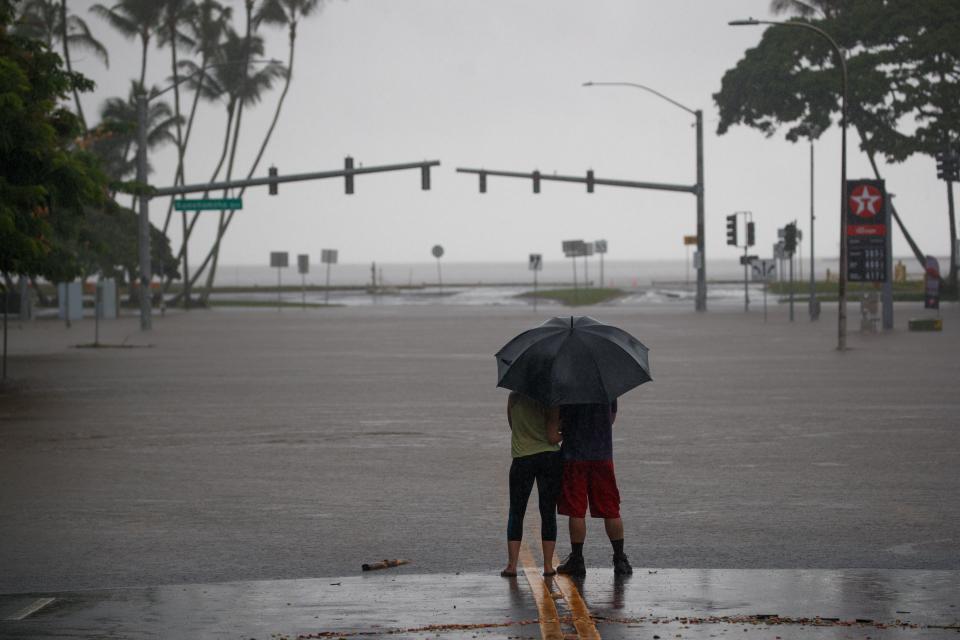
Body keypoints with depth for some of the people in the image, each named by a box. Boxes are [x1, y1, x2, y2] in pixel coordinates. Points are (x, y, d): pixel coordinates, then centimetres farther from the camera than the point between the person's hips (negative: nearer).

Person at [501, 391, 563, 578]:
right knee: (548, 513, 7)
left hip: (522, 459, 1)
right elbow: (552, 437, -12)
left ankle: (512, 564, 0)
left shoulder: (514, 398, -1)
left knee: (516, 513, 9)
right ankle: (548, 565, 5)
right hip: (550, 457, -1)